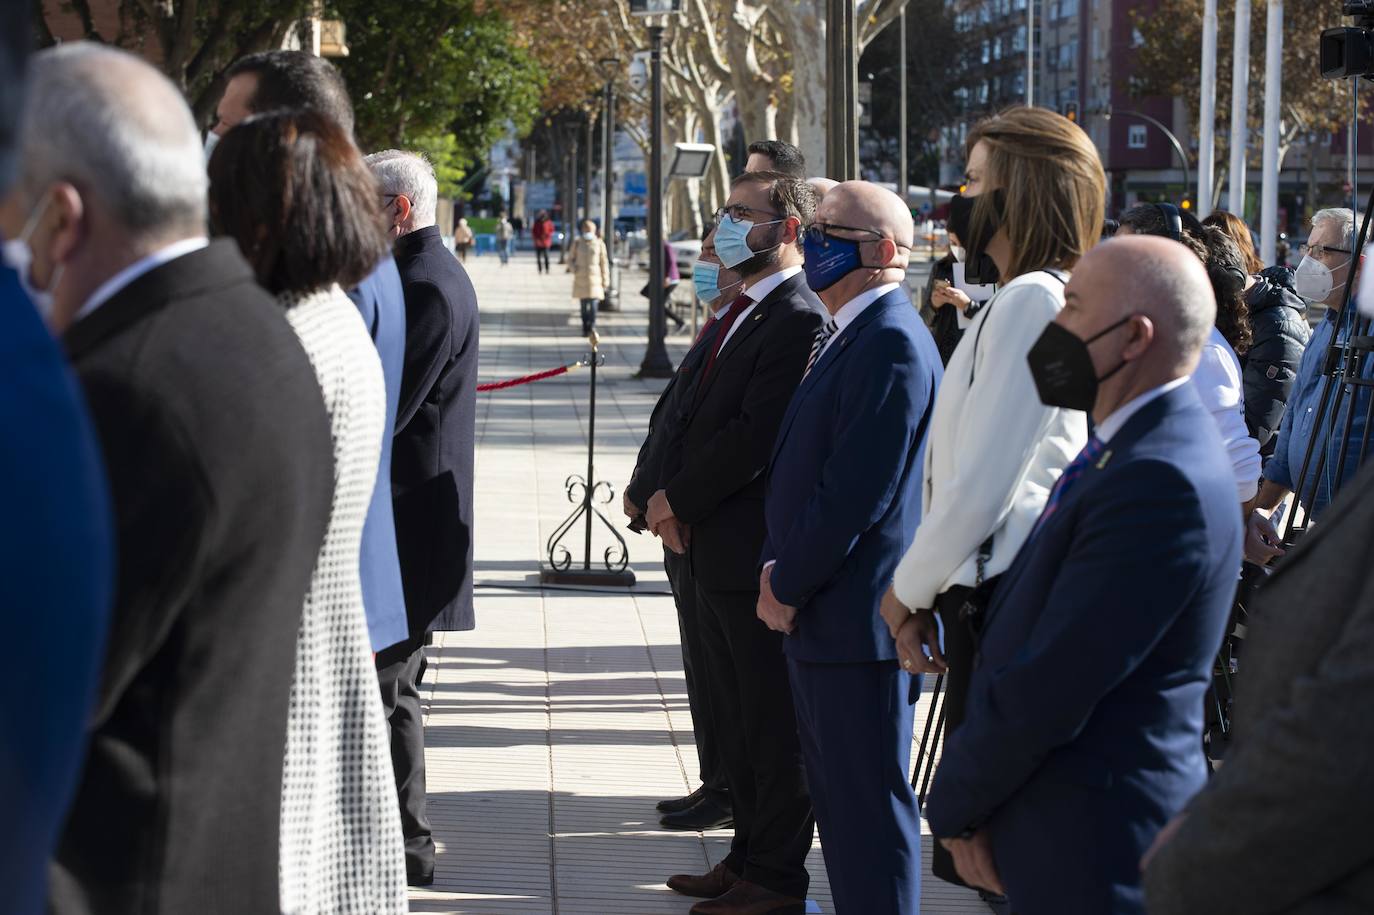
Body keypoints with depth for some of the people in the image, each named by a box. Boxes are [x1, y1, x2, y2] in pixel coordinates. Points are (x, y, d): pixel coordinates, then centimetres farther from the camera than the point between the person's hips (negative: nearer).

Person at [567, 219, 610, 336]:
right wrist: (573, 269, -9)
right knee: (583, 305, 7)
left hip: (594, 278, -2)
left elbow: (604, 263, 5)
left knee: (593, 305, -13)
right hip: (581, 279, 2)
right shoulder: (577, 243, 4)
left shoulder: (599, 244, 1)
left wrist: (605, 281, 3)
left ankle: (592, 329, -13)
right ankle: (585, 329, 17)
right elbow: (570, 259, 12)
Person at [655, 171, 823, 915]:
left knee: (772, 723, 1)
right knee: (736, 716, 18)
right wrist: (677, 503, 1)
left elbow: (757, 436, -23)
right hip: (718, 546, 10)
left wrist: (680, 500, -12)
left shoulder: (797, 320, -17)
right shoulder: (744, 314, 14)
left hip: (758, 549, -10)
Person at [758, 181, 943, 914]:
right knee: (837, 798, 17)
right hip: (818, 613, 10)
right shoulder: (847, 335, 14)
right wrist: (776, 570, 8)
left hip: (856, 617, -10)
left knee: (868, 807, -3)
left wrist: (788, 585, -12)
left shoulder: (892, 344, -17)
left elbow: (856, 491, -21)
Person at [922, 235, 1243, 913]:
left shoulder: (1161, 481, -25)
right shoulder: (1138, 447, 8)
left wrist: (954, 807, -10)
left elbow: (1045, 691, -24)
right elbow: (1028, 641, 11)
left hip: (1094, 850, -9)